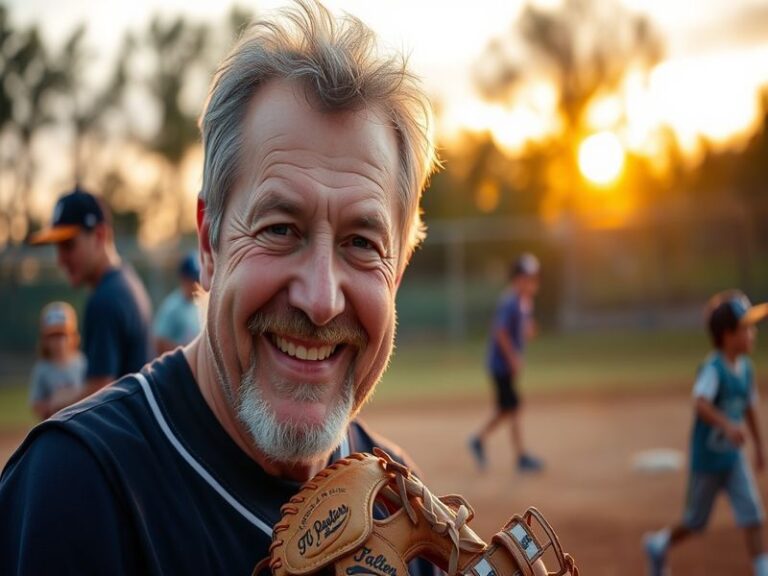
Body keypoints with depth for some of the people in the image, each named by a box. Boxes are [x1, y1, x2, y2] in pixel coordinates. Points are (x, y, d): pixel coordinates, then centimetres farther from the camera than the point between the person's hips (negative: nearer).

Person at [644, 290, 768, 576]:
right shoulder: (713, 368, -23)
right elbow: (700, 403, -39)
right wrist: (727, 425, -53)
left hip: (734, 457, 6)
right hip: (707, 458, -6)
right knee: (695, 522, 11)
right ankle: (659, 543, 37)